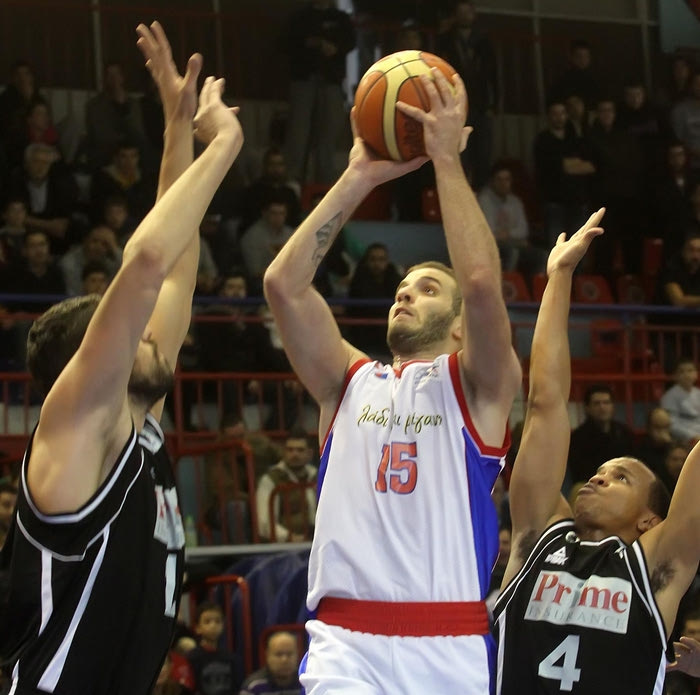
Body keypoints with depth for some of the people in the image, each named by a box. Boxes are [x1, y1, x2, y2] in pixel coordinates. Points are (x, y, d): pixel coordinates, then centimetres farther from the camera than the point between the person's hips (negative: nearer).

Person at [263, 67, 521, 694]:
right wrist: (360, 179, 5)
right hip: (345, 641, 2)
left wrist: (448, 159, -5)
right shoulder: (351, 381, 18)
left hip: (451, 645, -2)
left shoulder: (477, 385, 9)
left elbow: (483, 281, -10)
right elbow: (284, 284, 5)